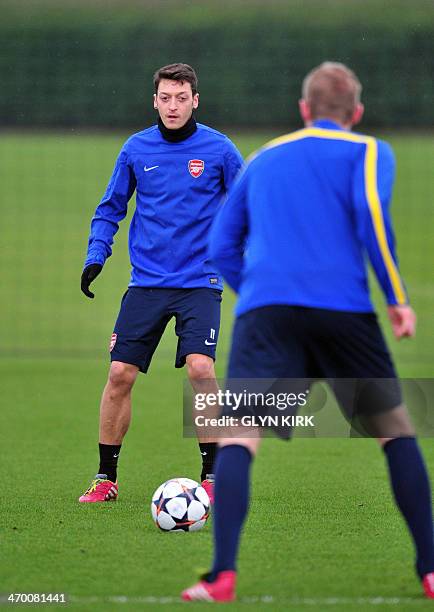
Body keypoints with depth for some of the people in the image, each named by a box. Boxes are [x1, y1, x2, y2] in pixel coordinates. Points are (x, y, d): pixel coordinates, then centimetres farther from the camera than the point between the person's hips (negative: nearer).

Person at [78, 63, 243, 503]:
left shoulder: (219, 150, -2)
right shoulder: (136, 149, 5)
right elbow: (111, 208, 14)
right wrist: (96, 255, 0)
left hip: (200, 281, -2)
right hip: (146, 282, 2)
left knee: (200, 369, -19)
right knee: (120, 373, -4)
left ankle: (211, 476, -5)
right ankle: (106, 478, 9)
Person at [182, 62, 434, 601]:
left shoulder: (261, 161, 24)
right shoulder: (367, 151, 12)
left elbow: (222, 247, 21)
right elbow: (371, 212, -8)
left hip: (265, 312, 1)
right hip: (342, 308, -1)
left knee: (237, 438, -4)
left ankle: (223, 573, -25)